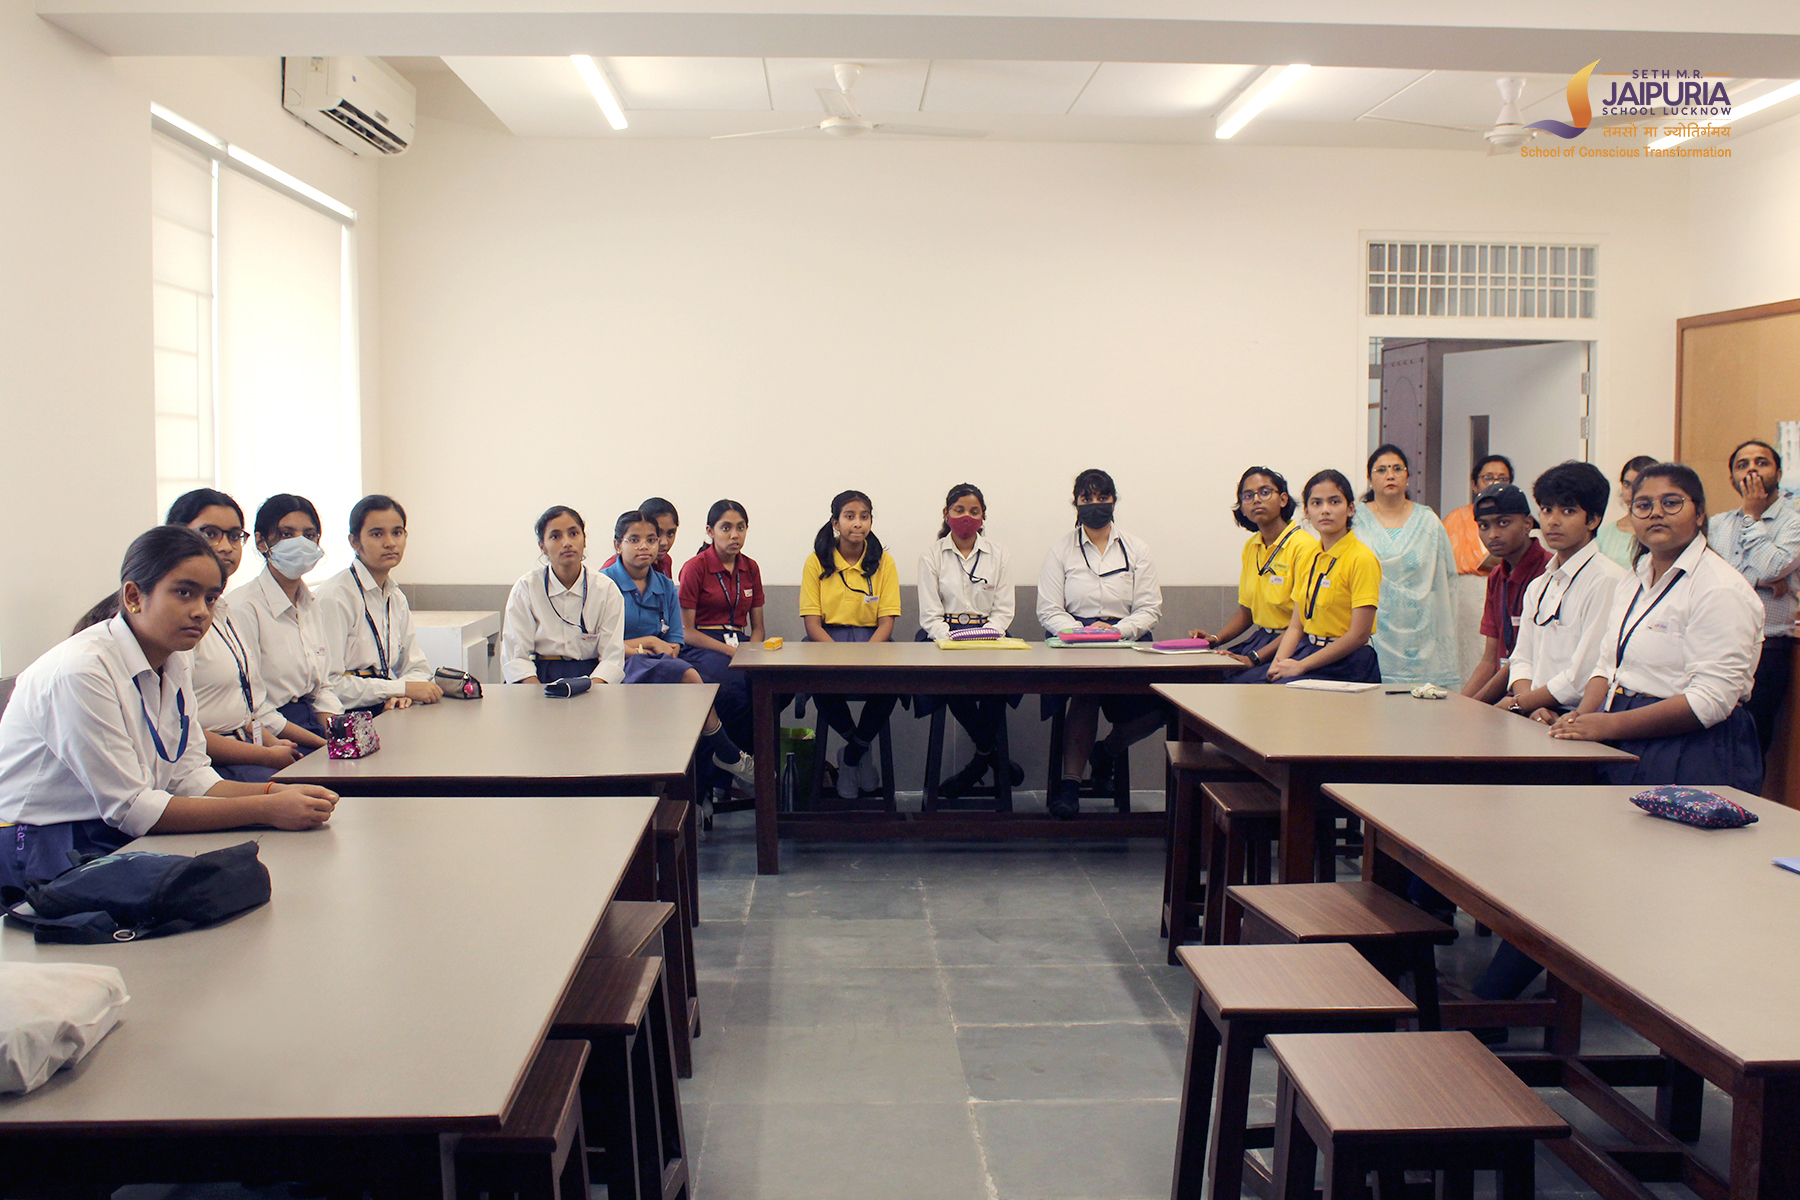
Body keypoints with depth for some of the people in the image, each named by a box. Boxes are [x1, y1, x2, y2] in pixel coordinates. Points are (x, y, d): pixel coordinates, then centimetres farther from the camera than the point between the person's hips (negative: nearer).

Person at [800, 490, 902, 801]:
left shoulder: (883, 561, 4)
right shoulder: (817, 562, 1)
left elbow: (886, 621, -1)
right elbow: (812, 623, -4)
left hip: (872, 638, 1)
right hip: (827, 638, -1)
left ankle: (851, 756, -4)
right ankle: (862, 749, -4)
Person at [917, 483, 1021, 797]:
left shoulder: (998, 554, 12)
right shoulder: (932, 556, 8)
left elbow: (1003, 610, 6)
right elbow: (930, 615, 0)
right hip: (943, 634, -1)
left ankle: (981, 759, -11)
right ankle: (992, 752, -11)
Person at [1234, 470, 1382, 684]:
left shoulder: (1362, 559, -11)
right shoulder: (1309, 558, 12)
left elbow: (1359, 634, -16)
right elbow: (1296, 627, 12)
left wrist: (1301, 666, -16)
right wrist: (1278, 664, -8)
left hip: (1345, 665, -7)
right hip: (1307, 651, 7)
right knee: (1244, 681, -10)